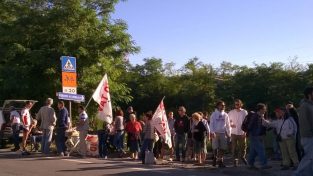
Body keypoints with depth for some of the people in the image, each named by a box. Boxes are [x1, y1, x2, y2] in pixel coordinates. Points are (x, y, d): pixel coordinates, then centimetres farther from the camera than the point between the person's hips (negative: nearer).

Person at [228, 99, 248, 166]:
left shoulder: (244, 112, 1)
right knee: (234, 147, 1)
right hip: (234, 133, 0)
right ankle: (235, 159, 13)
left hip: (242, 133, 0)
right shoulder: (231, 112, 2)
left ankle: (242, 157, 32)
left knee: (243, 146, 6)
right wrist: (230, 125, -9)